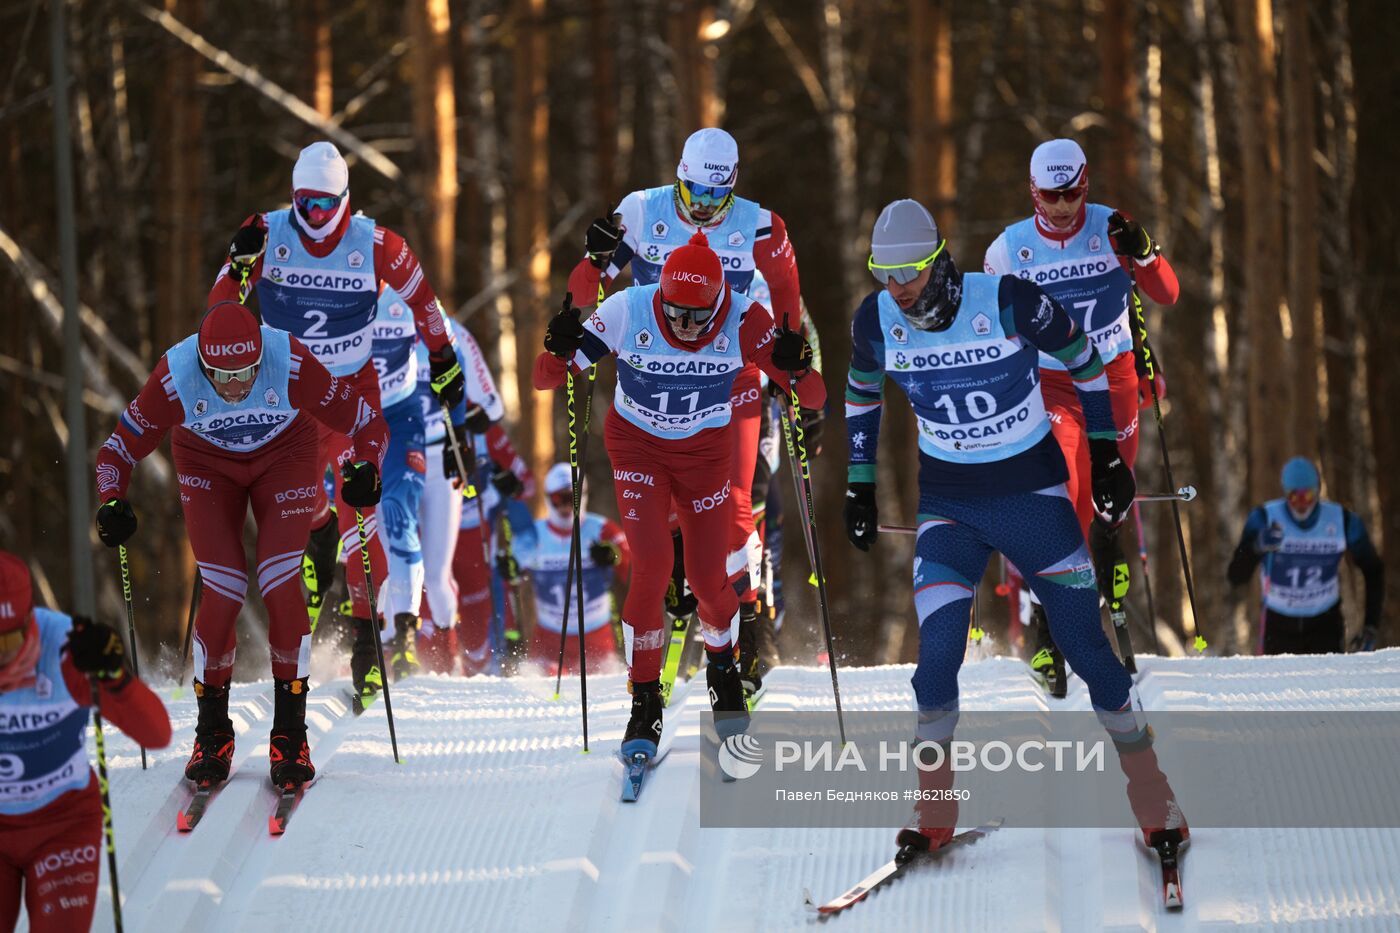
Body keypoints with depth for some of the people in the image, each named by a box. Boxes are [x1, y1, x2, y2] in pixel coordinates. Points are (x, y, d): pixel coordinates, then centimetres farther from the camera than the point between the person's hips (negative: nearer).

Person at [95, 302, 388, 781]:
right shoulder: (175, 376, -31)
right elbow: (119, 449, -17)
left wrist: (365, 470, -41)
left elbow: (366, 422, -22)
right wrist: (112, 504, -34)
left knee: (281, 587, -15)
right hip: (206, 463, 0)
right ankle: (213, 735, 6)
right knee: (222, 593, -12)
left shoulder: (291, 364, -34)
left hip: (284, 455, 0)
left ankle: (290, 736, -2)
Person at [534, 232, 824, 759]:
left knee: (708, 578, 1)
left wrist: (796, 369, -46)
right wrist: (559, 349, -43)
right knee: (652, 568, -17)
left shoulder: (743, 322, -25)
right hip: (637, 448, -1)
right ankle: (645, 705, -2)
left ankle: (722, 666, 36)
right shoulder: (627, 312, -26)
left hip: (706, 453, 1)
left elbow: (814, 399, -23)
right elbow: (545, 380, -21)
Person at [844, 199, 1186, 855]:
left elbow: (1082, 360, -3)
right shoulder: (876, 321, -8)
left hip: (1032, 491, -2)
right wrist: (859, 488, 14)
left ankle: (1156, 809, 11)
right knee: (938, 650, -14)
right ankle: (934, 814, 3)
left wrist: (1107, 454, 1)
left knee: (1086, 646, -3)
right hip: (946, 501, 2)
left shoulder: (1008, 302, -19)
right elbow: (862, 396, 13)